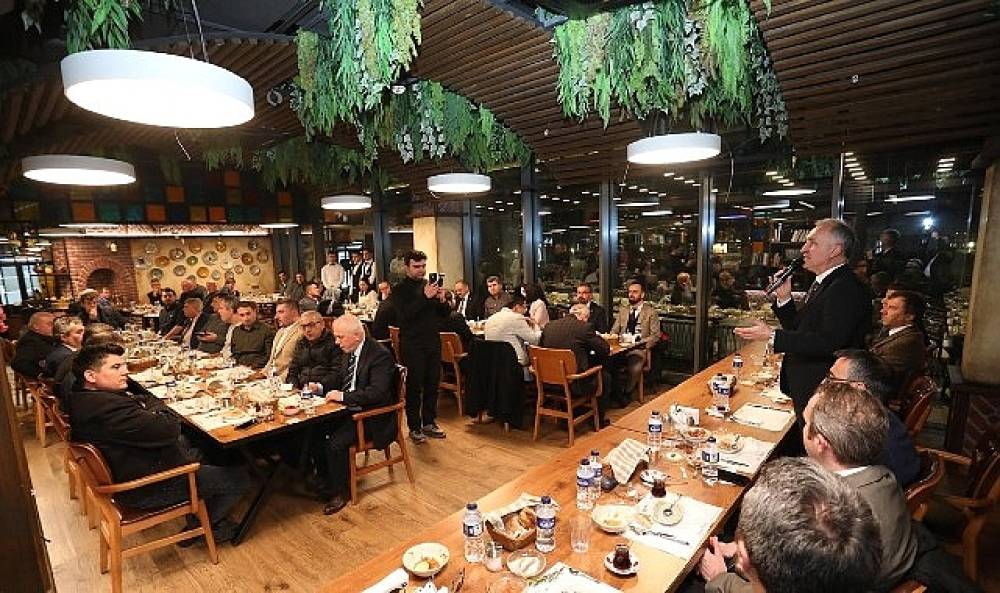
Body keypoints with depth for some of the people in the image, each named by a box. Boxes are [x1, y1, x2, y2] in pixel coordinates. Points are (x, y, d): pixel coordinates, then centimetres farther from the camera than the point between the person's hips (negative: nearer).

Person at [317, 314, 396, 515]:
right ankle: (323, 478, 11)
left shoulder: (380, 355, -19)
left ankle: (340, 492, 1)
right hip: (347, 409, 8)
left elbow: (377, 392, -27)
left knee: (335, 442, -23)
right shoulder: (348, 352, 7)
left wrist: (343, 396, -26)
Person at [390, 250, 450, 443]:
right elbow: (405, 314, -19)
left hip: (433, 343, 5)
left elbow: (445, 314, 11)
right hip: (412, 346, -5)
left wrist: (442, 300, -10)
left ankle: (429, 423, 25)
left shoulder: (430, 285, 11)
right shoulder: (399, 290, -3)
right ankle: (414, 427, 14)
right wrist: (425, 297, -25)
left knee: (432, 385, 11)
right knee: (414, 387, 2)